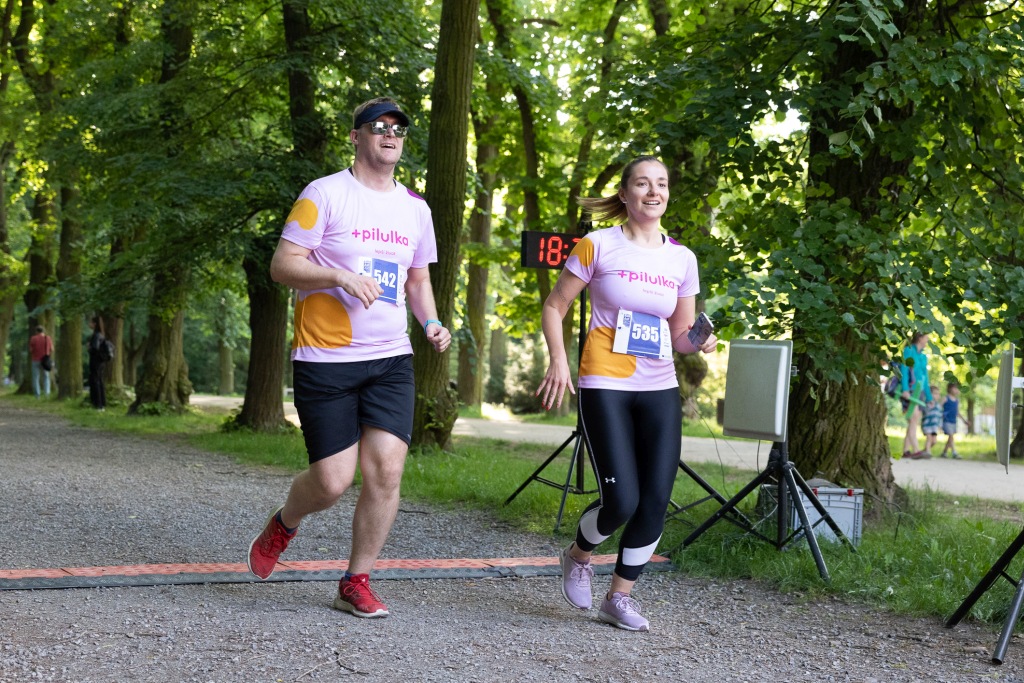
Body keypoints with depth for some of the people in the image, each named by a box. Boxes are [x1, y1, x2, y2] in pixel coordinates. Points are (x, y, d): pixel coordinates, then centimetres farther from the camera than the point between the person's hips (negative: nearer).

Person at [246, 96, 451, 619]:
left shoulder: (415, 208, 13)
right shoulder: (325, 194, -5)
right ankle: (283, 525, 30)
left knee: (387, 470, -7)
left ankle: (356, 584, 9)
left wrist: (431, 323, 5)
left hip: (391, 360, 5)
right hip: (325, 360, -5)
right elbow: (281, 265, -8)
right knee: (332, 482, -5)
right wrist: (341, 275, -22)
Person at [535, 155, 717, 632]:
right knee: (622, 500, -12)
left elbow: (681, 334, 15)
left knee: (655, 502, 1)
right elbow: (554, 307, 1)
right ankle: (578, 555, 21)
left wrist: (700, 341, -7)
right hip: (605, 387, -5)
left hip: (660, 391, 5)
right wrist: (558, 361, -12)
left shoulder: (682, 259, 8)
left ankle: (619, 597, 18)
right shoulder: (598, 246, -3)